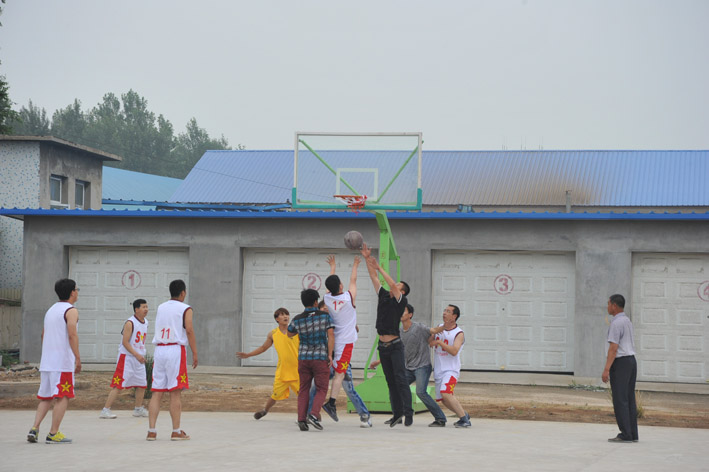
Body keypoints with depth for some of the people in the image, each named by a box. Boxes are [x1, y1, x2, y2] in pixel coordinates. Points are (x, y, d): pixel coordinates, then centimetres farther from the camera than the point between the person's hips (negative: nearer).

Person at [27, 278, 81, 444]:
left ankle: (34, 429, 2)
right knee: (62, 397, -2)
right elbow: (72, 335, -18)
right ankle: (53, 433, -4)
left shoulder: (50, 310, 18)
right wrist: (78, 358, -19)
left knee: (46, 397, 13)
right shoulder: (71, 311, -7)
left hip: (46, 362, 8)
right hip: (63, 362, -8)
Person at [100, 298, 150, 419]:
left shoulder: (145, 323, 10)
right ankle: (105, 410, -9)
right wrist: (137, 355, -24)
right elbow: (125, 342, -19)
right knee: (118, 385, -10)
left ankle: (138, 409, 27)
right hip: (127, 357, -8)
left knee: (142, 384, 11)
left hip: (139, 358, 8)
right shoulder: (130, 323, -15)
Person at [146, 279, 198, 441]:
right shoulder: (185, 309, -1)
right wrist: (195, 354, -8)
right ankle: (176, 432, -1)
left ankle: (151, 431, 1)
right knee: (175, 392, -3)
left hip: (159, 349, 5)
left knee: (157, 392, 5)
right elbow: (189, 331, -10)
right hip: (176, 349, -5)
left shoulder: (160, 308, 16)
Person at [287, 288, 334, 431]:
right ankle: (314, 415, -19)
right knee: (321, 389, 3)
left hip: (303, 358, 3)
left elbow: (290, 334, 19)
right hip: (321, 358, -2)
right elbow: (331, 335, -14)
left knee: (303, 390, 9)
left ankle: (302, 419, -4)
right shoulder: (325, 316, -5)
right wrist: (330, 355, -15)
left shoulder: (297, 320, 1)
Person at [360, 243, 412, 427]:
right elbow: (374, 277, 13)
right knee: (391, 381, 7)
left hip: (395, 345, -7)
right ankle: (397, 414, 9)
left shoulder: (401, 301, -4)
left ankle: (408, 412, -12)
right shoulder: (384, 296, 13)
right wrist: (367, 259, 7)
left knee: (400, 379, -11)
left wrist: (379, 267, -18)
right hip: (383, 346, 7)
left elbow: (392, 284, -19)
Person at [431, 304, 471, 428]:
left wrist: (440, 342, -23)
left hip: (451, 370, -7)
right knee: (444, 400, 7)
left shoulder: (459, 334, -8)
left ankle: (464, 419, -20)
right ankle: (464, 416, 25)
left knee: (446, 394, -26)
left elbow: (454, 351, -23)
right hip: (438, 370, 7)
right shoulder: (439, 328, 11)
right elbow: (429, 344, 22)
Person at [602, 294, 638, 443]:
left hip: (620, 363, -9)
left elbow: (614, 348, -20)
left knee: (620, 400, -8)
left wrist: (606, 369, -21)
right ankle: (633, 434, 6)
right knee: (629, 399, 8)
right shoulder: (627, 321, 16)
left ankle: (626, 435, -11)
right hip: (631, 360, 9)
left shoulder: (616, 323, -14)